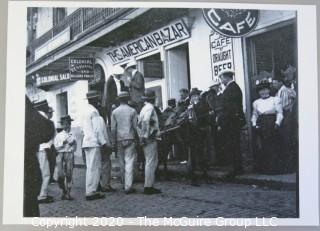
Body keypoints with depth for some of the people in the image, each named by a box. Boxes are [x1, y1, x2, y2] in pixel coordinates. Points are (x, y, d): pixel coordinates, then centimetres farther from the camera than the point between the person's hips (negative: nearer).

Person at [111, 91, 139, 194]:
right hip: (130, 138, -2)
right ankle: (128, 186, -10)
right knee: (129, 162, -4)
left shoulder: (115, 112, 3)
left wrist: (114, 142, 8)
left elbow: (113, 129, 2)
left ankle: (125, 184, 21)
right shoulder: (132, 111, -1)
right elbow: (135, 127, -1)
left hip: (119, 140, 3)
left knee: (122, 162, 12)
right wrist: (138, 138, 9)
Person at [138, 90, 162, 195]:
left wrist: (142, 136, 15)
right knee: (151, 163, -6)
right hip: (150, 139, -10)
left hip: (146, 139, 10)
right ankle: (148, 187, -4)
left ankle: (149, 186, 18)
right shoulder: (150, 107, -12)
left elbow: (139, 123, 18)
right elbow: (145, 121, -27)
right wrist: (146, 136, -22)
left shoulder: (144, 108, 17)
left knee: (150, 162, 14)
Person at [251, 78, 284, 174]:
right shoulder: (256, 102, 14)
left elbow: (279, 113, 0)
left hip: (272, 126, -2)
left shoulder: (275, 99, 5)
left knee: (274, 147, -4)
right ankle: (263, 168, 6)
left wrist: (277, 123, -14)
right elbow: (254, 115, 16)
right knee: (262, 148, 0)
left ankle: (274, 168, 3)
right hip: (261, 126, 2)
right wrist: (254, 124, 0)